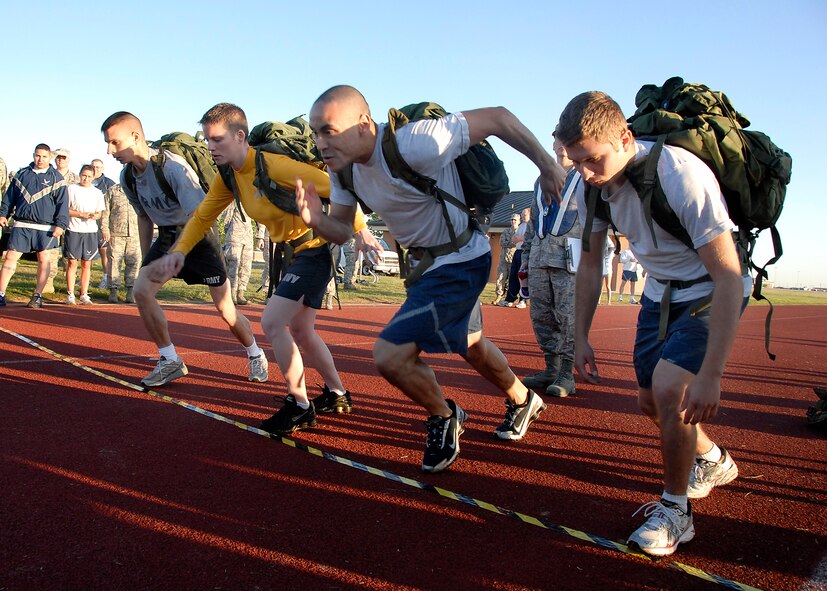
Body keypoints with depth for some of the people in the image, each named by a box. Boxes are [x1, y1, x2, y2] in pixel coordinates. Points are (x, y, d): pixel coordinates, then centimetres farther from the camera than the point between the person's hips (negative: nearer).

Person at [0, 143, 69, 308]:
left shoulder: (56, 178, 4)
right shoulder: (22, 174, 13)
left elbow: (63, 203, -1)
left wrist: (60, 224, -8)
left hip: (45, 227, -2)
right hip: (21, 225, 2)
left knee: (44, 259, 0)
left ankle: (38, 295, 11)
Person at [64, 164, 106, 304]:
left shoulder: (97, 192, 12)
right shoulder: (72, 189, 5)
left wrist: (94, 216, -11)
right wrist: (81, 214, -13)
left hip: (90, 231, 2)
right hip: (73, 229, -2)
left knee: (87, 264, 3)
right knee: (72, 262, -2)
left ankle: (84, 295, 10)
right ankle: (70, 295, 3)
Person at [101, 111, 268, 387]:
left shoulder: (171, 166, -27)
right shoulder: (127, 176, -3)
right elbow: (144, 216, 12)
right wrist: (146, 260, 13)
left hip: (198, 233, -6)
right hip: (167, 235, 6)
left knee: (225, 310, -4)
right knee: (141, 290, -14)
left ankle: (255, 356, 23)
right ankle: (170, 361, 0)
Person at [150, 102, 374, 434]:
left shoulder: (272, 164, -25)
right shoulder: (229, 176, 2)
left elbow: (330, 186, -24)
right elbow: (203, 215, 7)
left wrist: (360, 228, -22)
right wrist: (179, 251, -9)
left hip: (316, 247, -10)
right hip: (294, 249, 10)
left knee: (272, 322, -16)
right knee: (300, 330, 18)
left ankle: (300, 407, -2)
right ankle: (338, 396, 34)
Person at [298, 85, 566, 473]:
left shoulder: (414, 145, -33)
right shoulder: (343, 165, -9)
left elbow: (497, 117, -27)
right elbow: (342, 230, -3)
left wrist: (547, 166, -17)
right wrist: (315, 219, -26)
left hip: (462, 259, -9)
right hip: (427, 261, 9)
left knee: (390, 356, -18)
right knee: (470, 344, 29)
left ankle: (443, 417, 12)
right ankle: (522, 401, 56)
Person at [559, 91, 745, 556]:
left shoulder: (680, 175, -33)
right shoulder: (594, 183, -13)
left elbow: (729, 276, -34)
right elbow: (591, 263, 1)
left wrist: (711, 374, -37)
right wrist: (581, 338, 1)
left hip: (710, 292, -6)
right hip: (661, 292, 7)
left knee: (669, 388, -23)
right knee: (651, 401, 10)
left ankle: (676, 509, 1)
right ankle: (713, 461, 42)